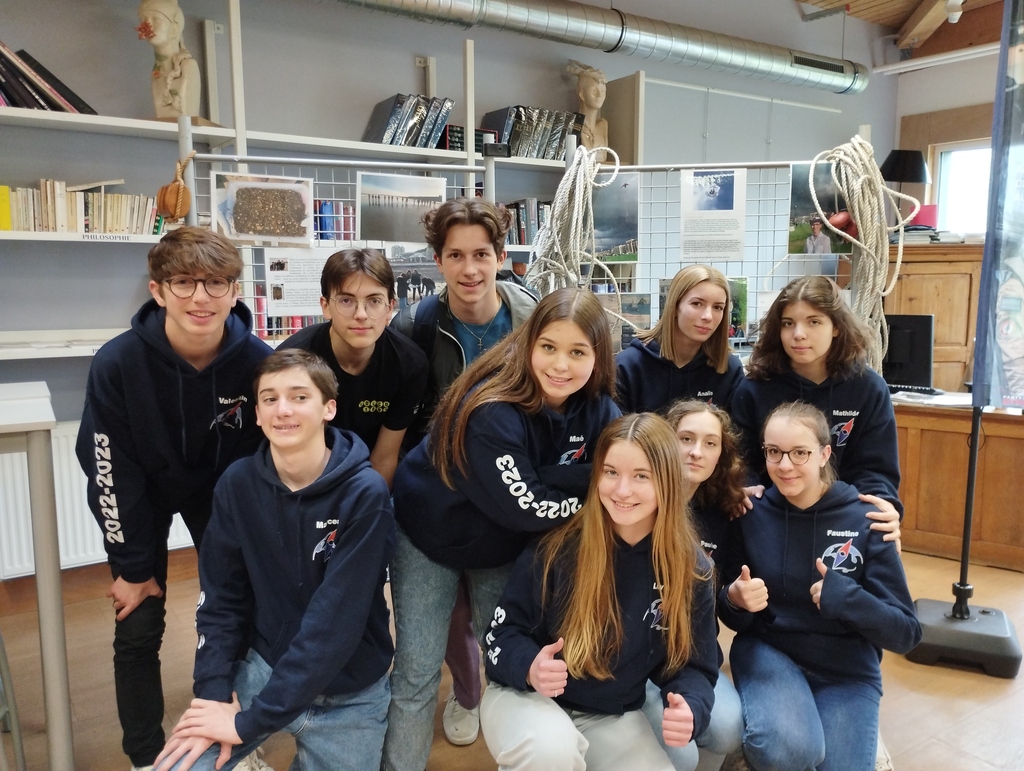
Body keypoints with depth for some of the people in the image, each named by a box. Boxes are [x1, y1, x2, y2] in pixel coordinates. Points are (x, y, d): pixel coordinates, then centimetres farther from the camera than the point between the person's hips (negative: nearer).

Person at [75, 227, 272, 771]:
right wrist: (133, 566, -12)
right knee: (138, 629, 2)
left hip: (221, 490, 1)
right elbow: (110, 473, -20)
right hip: (140, 495, -1)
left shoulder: (257, 362, -28)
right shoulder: (117, 363, -31)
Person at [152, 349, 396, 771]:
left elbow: (335, 620, -23)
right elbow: (220, 597, -3)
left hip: (348, 693, -2)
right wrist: (214, 692, -14)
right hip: (263, 666, 2)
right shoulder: (238, 483, -9)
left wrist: (252, 721, -22)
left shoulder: (365, 493, -21)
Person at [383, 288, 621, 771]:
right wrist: (588, 489, -20)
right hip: (430, 535, -4)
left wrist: (550, 481, -31)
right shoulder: (492, 410, -33)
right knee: (417, 673, 0)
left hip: (506, 546, 5)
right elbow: (525, 507, -31)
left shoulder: (598, 409, -15)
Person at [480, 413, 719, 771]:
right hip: (527, 697, -4)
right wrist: (529, 667, -33)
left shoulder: (691, 569, -9)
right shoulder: (557, 545, -19)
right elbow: (503, 633, -11)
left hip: (616, 717, 4)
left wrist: (690, 709, -24)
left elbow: (692, 665, -2)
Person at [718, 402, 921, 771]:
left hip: (847, 668, 1)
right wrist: (735, 600, -22)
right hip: (767, 650, -1)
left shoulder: (864, 519, -9)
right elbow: (732, 616, 3)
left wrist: (843, 597, -27)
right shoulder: (751, 513, -6)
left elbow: (906, 632, -8)